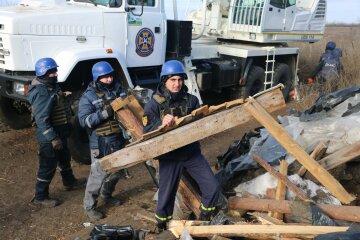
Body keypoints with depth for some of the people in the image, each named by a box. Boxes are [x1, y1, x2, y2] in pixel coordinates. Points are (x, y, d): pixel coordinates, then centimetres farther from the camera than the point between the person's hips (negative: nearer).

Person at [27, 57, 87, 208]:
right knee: (48, 166, 3)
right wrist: (53, 138, -27)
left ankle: (69, 182, 48)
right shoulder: (41, 93, -26)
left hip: (60, 132, 10)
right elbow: (42, 119, -28)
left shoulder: (51, 85, 5)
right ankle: (40, 197, 18)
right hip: (49, 136, -10)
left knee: (64, 158, 27)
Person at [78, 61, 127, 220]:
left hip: (118, 140, 6)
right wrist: (104, 113, -29)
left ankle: (106, 195, 43)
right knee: (99, 174, -5)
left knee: (116, 171, 19)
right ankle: (89, 206, 12)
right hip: (100, 143, -6)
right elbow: (84, 120, -18)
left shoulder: (118, 89, 4)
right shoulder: (89, 96, -10)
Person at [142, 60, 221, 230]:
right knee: (167, 195, 9)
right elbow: (147, 134, -13)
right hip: (169, 156, -3)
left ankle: (204, 220, 29)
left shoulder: (191, 100, -1)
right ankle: (162, 227, 37)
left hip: (192, 152, 3)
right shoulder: (154, 104, -9)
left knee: (213, 188, 1)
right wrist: (162, 123, -31)